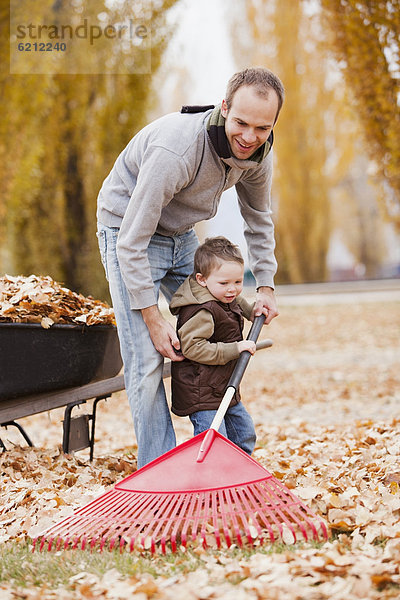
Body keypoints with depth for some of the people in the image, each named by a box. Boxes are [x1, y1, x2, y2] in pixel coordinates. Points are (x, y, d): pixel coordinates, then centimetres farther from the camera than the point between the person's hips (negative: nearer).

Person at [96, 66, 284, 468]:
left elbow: (258, 218, 8)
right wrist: (153, 319, -28)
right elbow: (131, 242, -31)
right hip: (128, 233, -7)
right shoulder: (175, 149, -37)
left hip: (182, 237, 7)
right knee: (147, 360, -15)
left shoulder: (257, 151, -14)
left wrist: (265, 284, 2)